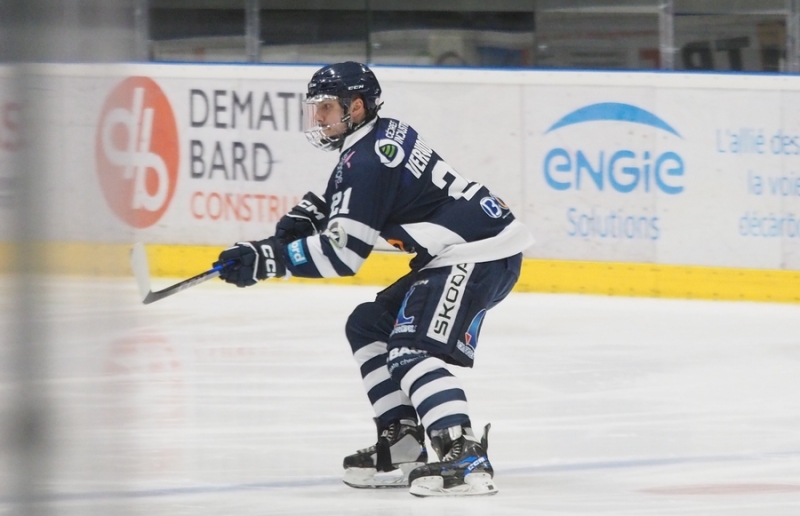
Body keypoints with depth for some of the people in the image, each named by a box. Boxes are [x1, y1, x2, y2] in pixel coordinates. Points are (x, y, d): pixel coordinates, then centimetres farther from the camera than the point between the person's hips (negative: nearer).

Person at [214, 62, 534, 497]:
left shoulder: (367, 162, -17)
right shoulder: (383, 136, 15)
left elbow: (342, 253, -21)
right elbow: (344, 206, 31)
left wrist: (267, 259, -21)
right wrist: (306, 215, 10)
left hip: (478, 256, -11)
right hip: (458, 254, 11)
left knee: (414, 348, -23)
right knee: (369, 326, 17)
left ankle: (466, 460, -36)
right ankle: (401, 451, 16)